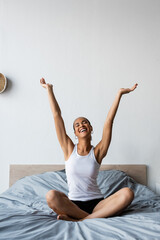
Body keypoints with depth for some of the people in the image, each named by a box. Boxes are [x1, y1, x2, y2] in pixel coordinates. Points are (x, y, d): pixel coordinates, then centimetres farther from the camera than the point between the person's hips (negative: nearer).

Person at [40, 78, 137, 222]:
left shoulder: (97, 152, 4)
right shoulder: (69, 149, 4)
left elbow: (109, 121, -1)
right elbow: (57, 115, 3)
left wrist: (119, 94, -3)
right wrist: (49, 89, 5)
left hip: (96, 203, 1)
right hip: (73, 204, 0)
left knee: (127, 193, -26)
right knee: (51, 196, -32)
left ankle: (80, 220, -27)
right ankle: (97, 217, -21)